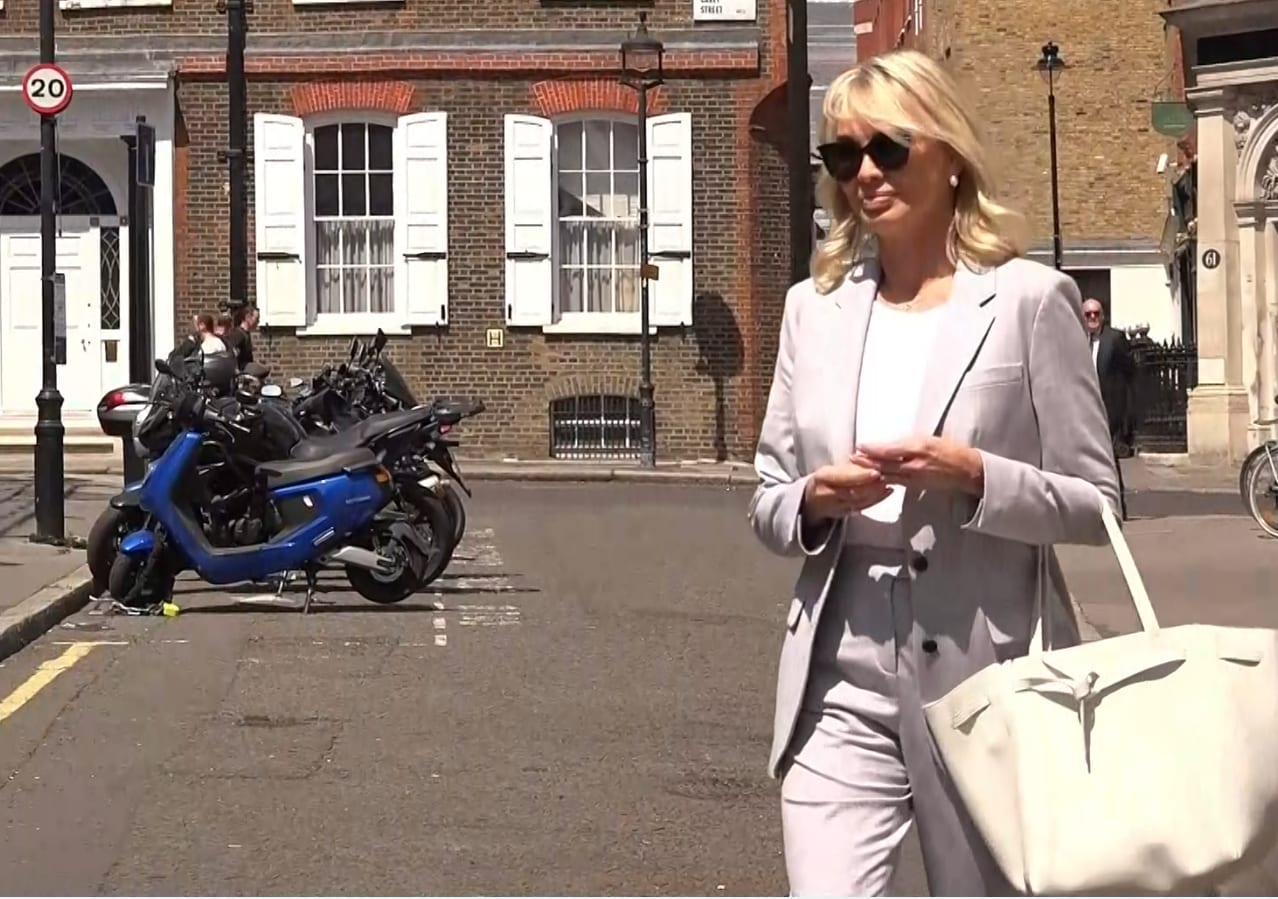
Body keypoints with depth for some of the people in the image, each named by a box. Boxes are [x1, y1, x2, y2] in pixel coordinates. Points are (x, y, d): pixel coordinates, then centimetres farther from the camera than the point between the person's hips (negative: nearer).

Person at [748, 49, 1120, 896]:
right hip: (842, 676, 3)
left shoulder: (1029, 299, -3)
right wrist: (815, 500, -9)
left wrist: (973, 475, -19)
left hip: (988, 669, -2)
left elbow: (1095, 503, -2)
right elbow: (768, 502, 13)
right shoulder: (814, 305, 9)